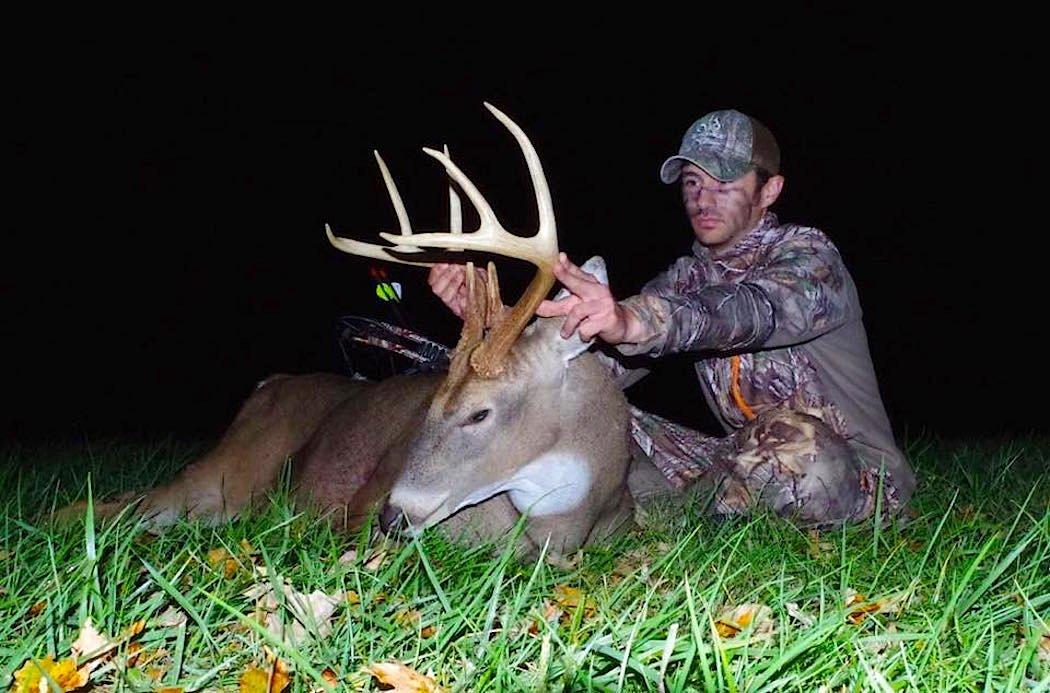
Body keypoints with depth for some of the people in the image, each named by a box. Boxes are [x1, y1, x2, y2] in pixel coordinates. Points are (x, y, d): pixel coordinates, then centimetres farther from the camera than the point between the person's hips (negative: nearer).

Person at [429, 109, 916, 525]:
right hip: (747, 456, 5)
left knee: (792, 440, -39)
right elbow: (606, 363, -10)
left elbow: (752, 310, -38)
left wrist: (633, 320, -58)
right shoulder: (689, 276, 5)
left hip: (855, 472, -4)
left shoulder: (808, 255, -13)